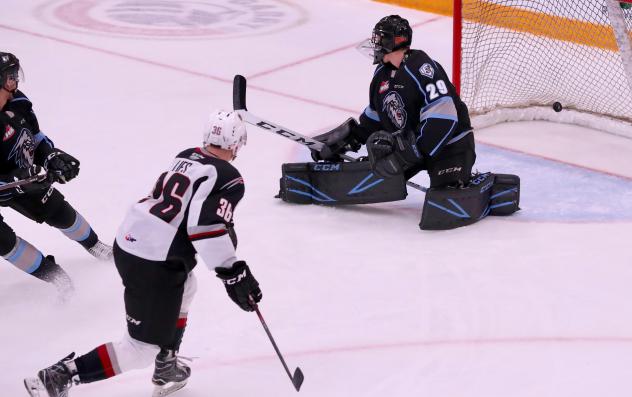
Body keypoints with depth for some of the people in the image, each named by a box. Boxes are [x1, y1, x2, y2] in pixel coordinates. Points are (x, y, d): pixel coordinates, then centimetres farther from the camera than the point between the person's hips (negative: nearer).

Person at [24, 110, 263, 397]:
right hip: (154, 266, -9)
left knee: (185, 287, 34)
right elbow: (207, 226, -23)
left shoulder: (186, 156, 13)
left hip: (128, 241, 9)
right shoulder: (229, 179, -10)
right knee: (143, 349, 0)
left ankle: (166, 370, 38)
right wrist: (234, 274, -20)